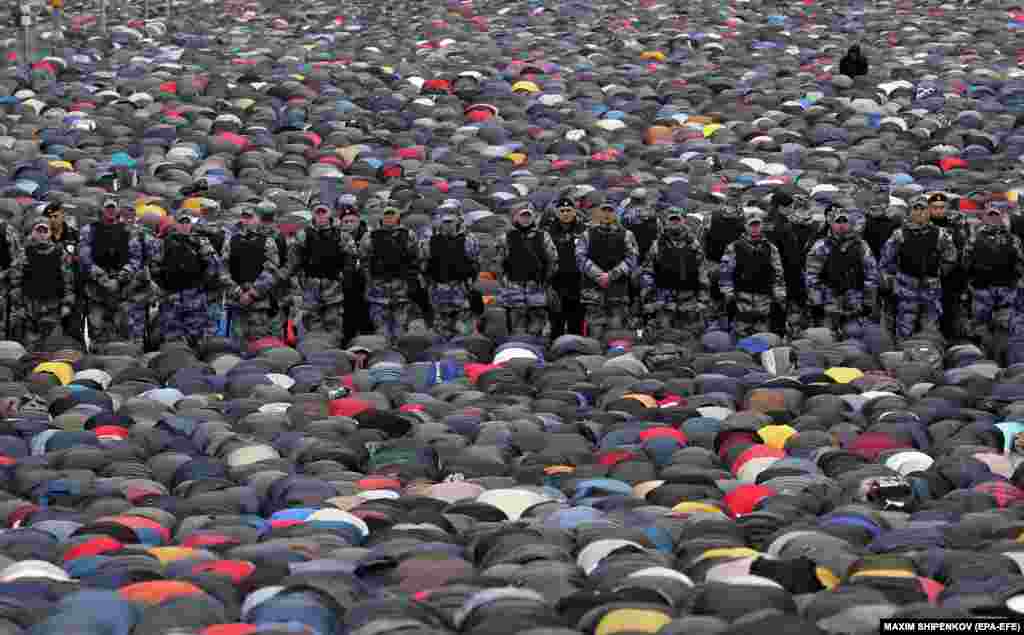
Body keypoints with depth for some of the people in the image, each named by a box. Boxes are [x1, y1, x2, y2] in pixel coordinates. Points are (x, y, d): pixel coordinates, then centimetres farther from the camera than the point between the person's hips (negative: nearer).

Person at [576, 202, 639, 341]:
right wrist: (599, 275, -13)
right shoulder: (587, 234, 13)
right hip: (594, 289, 0)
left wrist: (612, 275, -13)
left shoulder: (626, 235, 11)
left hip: (618, 288, 0)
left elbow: (631, 258, 0)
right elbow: (581, 258, 1)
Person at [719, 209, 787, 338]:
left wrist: (779, 300, 6)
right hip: (741, 303, -2)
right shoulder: (734, 248, 5)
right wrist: (729, 298, -5)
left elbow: (778, 276, 13)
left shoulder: (771, 249, 12)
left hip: (764, 306, 2)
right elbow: (725, 274, 2)